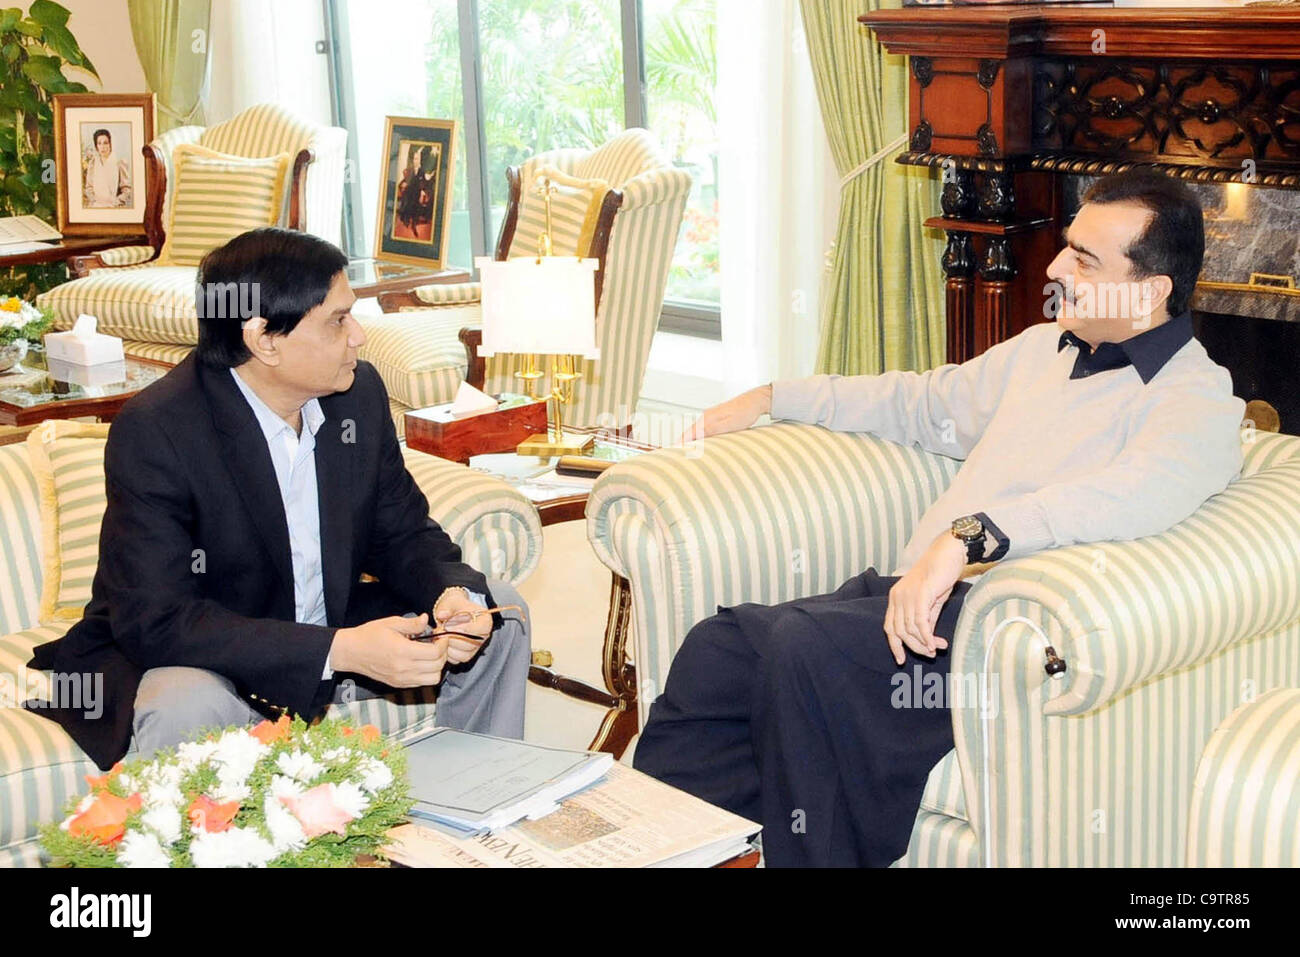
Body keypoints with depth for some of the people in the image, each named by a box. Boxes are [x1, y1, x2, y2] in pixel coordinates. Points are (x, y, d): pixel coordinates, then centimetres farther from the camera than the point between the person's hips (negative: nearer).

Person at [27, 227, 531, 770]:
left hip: (333, 630, 7)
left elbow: (403, 534, 7)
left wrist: (453, 594, -18)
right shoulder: (154, 430, -24)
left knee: (499, 611, 1)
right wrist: (341, 650, -37)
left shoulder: (359, 392, -4)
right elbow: (155, 622, -30)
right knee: (187, 710, -39)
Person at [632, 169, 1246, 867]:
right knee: (719, 645, -14)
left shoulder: (1198, 401, -6)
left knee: (806, 646, -32)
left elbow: (1139, 491, -28)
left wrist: (968, 537, -40)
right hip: (912, 595, 8)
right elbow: (922, 403, 36)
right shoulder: (1042, 348, 22)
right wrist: (772, 398, 33)